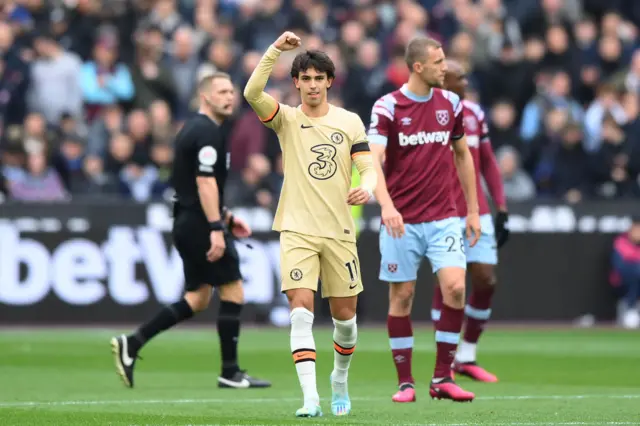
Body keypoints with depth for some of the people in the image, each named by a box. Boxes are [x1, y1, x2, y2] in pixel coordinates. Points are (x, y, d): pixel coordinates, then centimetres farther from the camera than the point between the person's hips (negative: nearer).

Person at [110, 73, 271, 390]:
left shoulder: (194, 129, 18)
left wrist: (226, 218, 26)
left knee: (198, 299, 12)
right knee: (233, 292, -2)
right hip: (201, 224, -10)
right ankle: (230, 373, 2)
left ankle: (131, 344, 5)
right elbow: (205, 182, -22)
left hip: (187, 222, 10)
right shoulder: (208, 132, -13)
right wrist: (216, 229, -26)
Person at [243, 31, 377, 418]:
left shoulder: (350, 122, 6)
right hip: (297, 231, -2)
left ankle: (340, 379, 35)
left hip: (340, 232, 2)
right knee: (301, 311, -15)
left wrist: (367, 187, -23)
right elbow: (252, 93, -16)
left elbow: (369, 167, 0)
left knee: (344, 314, 8)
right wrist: (275, 50, -24)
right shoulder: (286, 118, 1)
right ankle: (311, 398, -20)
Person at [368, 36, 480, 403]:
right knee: (402, 296, 1)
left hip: (444, 217, 3)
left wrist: (473, 210, 15)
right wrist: (386, 205, -32)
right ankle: (405, 382, 12)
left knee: (455, 287, -12)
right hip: (402, 220, -2)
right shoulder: (387, 107, -7)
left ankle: (443, 378, -2)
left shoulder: (451, 104, 6)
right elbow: (374, 160, -17)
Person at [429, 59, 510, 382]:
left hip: (477, 213, 5)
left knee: (486, 281, 0)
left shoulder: (474, 113, 10)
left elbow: (488, 164, 16)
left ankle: (467, 357, 13)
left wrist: (501, 208, 11)